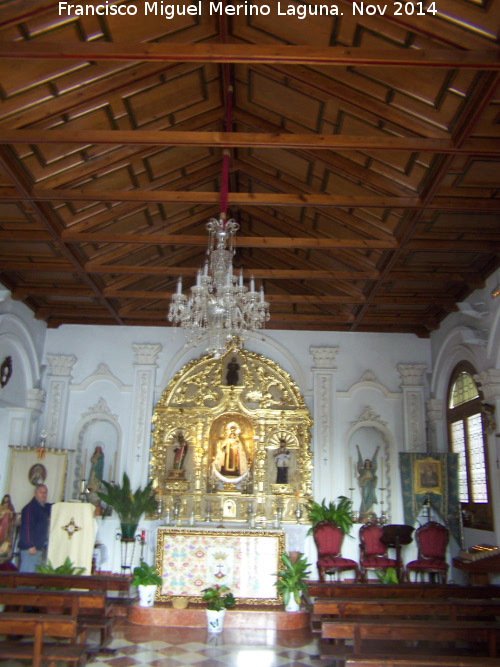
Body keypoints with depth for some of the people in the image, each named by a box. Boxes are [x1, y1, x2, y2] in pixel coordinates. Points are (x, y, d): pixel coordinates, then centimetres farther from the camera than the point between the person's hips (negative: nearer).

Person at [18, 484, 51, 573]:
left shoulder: (44, 507, 16)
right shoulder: (30, 508, -10)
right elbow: (27, 528, -17)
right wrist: (30, 546, -21)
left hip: (39, 548, 9)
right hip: (31, 548, -9)